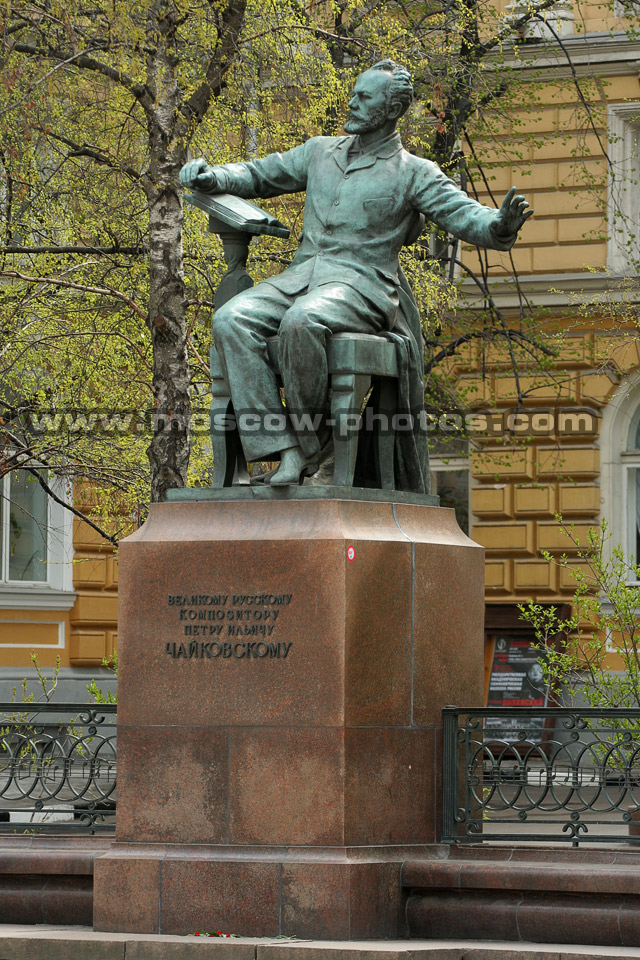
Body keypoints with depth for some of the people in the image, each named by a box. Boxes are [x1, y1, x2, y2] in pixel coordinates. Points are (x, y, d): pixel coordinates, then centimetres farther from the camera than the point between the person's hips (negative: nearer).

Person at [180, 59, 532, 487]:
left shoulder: (414, 174, 7)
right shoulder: (320, 152, 23)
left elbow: (465, 216, -5)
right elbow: (259, 175, 32)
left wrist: (501, 224, -28)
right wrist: (213, 177, 11)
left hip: (362, 284, -5)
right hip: (301, 275, 5)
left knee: (302, 323, -39)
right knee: (231, 321, -24)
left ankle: (306, 442, -21)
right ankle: (285, 451, -32)